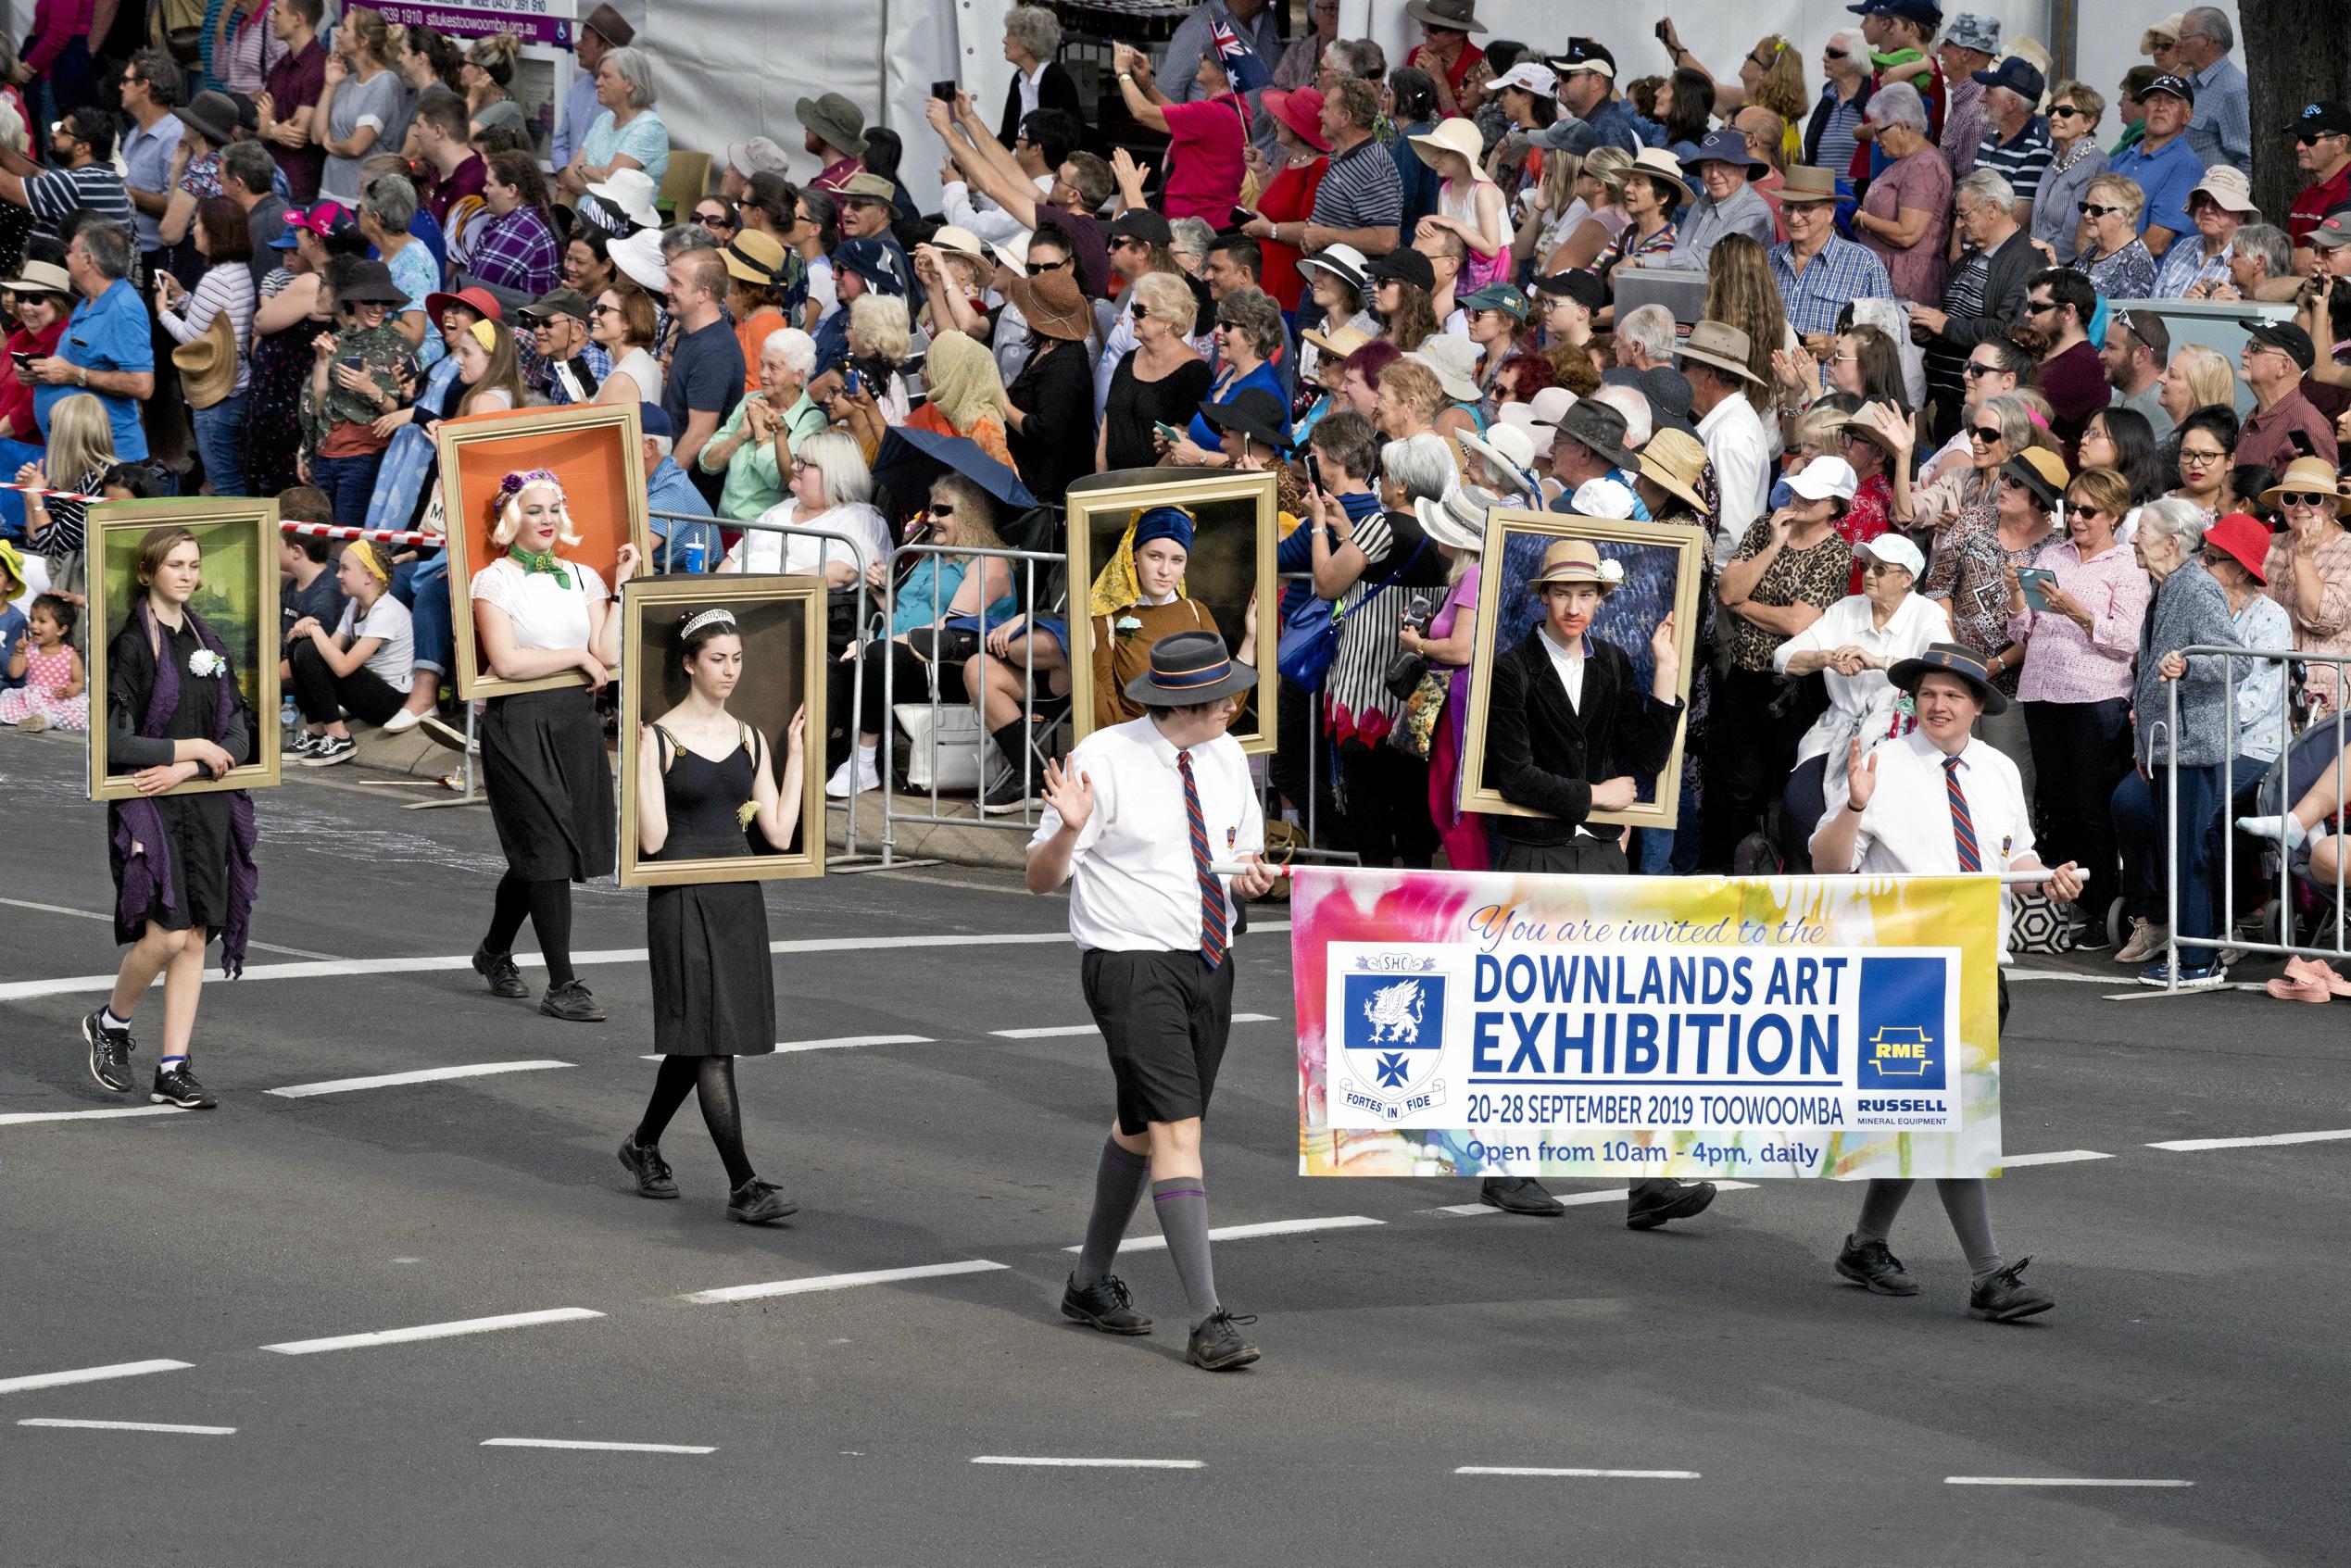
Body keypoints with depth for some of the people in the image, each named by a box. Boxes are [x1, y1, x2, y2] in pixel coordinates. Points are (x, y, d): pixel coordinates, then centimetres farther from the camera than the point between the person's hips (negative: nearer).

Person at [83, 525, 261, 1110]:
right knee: (167, 934, -15)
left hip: (206, 805, 6)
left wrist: (181, 771, -8)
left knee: (194, 940, 1)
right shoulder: (130, 646, -7)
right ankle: (111, 1024, 10)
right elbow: (113, 743, -14)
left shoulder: (208, 644, 12)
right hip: (146, 806, -6)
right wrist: (193, 749, -11)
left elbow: (239, 741, 9)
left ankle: (174, 1069, 4)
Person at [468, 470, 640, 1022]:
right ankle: (562, 986, -8)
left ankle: (494, 952, 35)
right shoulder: (494, 581, -3)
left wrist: (621, 587, -1)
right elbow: (506, 661, -15)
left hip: (575, 722, 5)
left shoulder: (583, 578, 11)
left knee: (537, 853, 12)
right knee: (548, 849, -10)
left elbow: (610, 656, -1)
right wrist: (578, 656, -7)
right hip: (518, 723, -5)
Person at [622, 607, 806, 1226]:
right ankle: (743, 1186, -11)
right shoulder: (659, 737, -7)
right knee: (711, 1042, -9)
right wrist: (644, 761, -20)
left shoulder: (749, 739, 10)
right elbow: (652, 840, -13)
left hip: (738, 896, 6)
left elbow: (779, 832, 6)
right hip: (682, 898, -6)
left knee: (699, 1039, 13)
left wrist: (796, 755, 6)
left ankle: (644, 1145, 34)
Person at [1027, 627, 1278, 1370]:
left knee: (1141, 1127, 18)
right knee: (1177, 1129, -15)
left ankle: (1091, 1282, 36)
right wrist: (1071, 828, -31)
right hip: (1132, 967, -7)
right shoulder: (1105, 759, -14)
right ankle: (1209, 1322, -20)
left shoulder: (1226, 758, 5)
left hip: (1209, 966, 7)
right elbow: (1042, 878, -9)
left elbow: (1247, 858, 19)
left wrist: (1252, 878, -6)